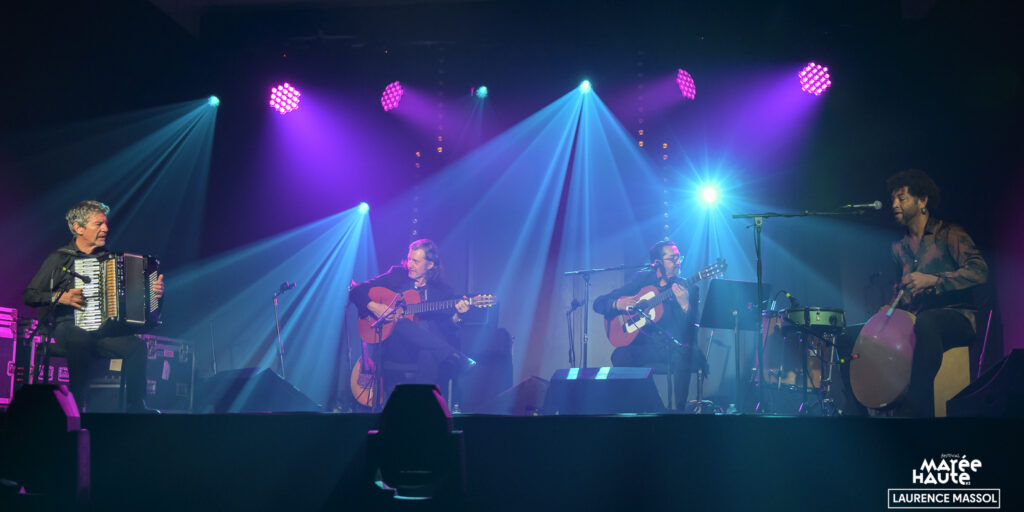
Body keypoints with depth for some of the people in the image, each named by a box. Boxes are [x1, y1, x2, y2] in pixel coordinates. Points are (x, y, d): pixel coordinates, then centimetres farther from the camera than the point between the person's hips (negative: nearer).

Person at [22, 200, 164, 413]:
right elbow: (28, 295, 3)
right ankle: (77, 406, -30)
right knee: (81, 339, -38)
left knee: (137, 345, -24)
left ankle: (136, 406, -15)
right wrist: (60, 297, -13)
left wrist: (153, 290, 1)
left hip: (103, 330, 4)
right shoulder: (59, 258, 5)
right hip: (67, 326, -3)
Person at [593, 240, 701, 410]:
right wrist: (618, 304, -14)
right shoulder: (642, 279, 8)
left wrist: (685, 305, -26)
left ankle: (680, 408, -21)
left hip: (676, 346, -1)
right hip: (645, 344, 1)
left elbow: (690, 329, -8)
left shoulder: (689, 289, 4)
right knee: (620, 356, -29)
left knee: (684, 355, -35)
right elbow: (599, 303, 7)